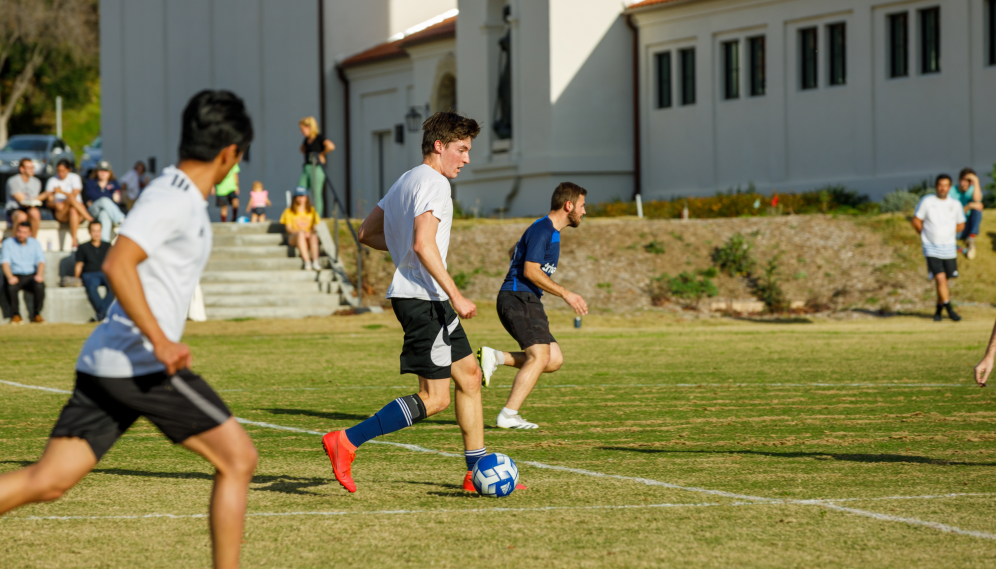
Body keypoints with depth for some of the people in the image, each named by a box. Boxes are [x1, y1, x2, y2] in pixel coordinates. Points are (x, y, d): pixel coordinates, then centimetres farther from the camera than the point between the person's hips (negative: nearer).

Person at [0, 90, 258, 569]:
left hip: (102, 364, 9)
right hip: (140, 363, -9)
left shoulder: (181, 195, 18)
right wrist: (159, 340, -26)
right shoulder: (172, 199, -11)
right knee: (237, 458, 0)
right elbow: (116, 264, -23)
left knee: (47, 481, 2)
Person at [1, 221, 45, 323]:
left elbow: (41, 261, 0)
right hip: (15, 275, -1)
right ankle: (16, 314, -14)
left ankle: (37, 314, -12)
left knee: (40, 286, -33)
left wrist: (39, 275, -22)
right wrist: (10, 277, -27)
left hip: (31, 275, 1)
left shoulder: (35, 243, 10)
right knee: (11, 288, -36)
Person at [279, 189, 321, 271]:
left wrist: (310, 233, -14)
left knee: (314, 236, -36)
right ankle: (307, 262, -51)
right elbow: (288, 228, 2)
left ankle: (315, 262, -49)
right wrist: (299, 232, -16)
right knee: (301, 233, -39)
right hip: (293, 237, -2)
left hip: (308, 237, 2)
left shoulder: (311, 210, 17)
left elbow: (315, 226, 9)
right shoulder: (289, 211, 11)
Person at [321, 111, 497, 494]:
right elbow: (423, 244, -24)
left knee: (469, 375, 13)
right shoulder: (433, 182, -12)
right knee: (434, 399, -10)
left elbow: (367, 233, 22)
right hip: (423, 298, -11)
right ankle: (347, 442, -12)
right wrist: (455, 296, -24)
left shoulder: (406, 181, 18)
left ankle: (478, 471, 16)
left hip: (427, 300, 11)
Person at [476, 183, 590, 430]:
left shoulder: (549, 231, 21)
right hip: (518, 297, -10)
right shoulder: (542, 230, -11)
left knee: (554, 360, 0)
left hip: (527, 301, 10)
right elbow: (531, 271, -20)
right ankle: (508, 415, -21)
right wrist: (565, 294, -18)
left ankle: (495, 357, 2)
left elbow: (513, 252, 35)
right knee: (540, 356, -19)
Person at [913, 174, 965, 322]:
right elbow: (916, 221, 4)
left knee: (945, 280, 7)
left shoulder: (955, 204, 2)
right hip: (931, 249, -3)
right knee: (941, 278, -15)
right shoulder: (926, 201, -6)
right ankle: (949, 309, -8)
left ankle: (938, 310, 22)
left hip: (949, 248, 3)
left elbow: (961, 225, 17)